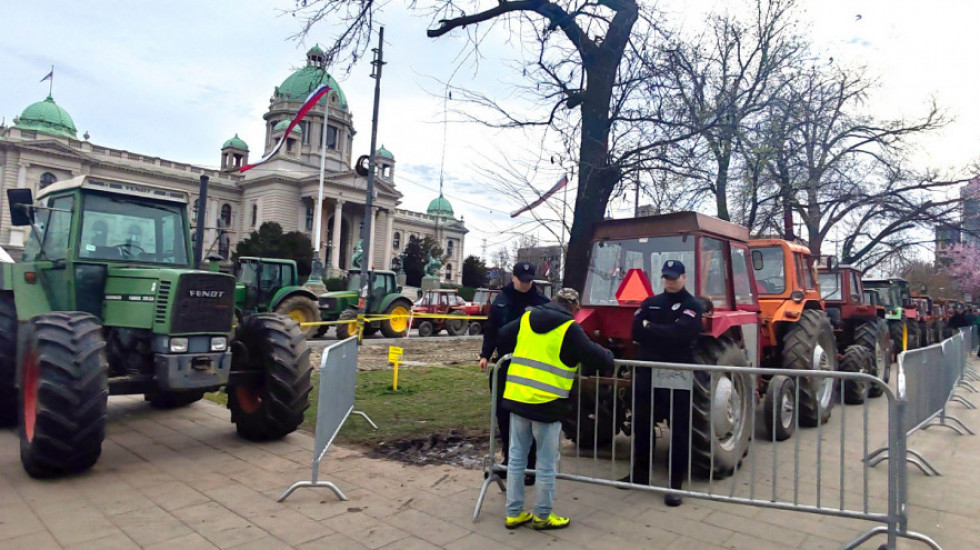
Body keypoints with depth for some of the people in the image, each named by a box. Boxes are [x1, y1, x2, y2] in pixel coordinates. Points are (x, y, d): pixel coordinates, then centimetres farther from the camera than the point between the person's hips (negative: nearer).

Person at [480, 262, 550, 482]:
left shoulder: (541, 302, -4)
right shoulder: (501, 300, 5)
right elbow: (491, 330, 8)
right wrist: (485, 355, 0)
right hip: (504, 365, 4)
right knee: (503, 414, 11)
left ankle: (529, 465, 12)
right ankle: (509, 459, 27)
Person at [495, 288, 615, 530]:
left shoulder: (527, 318, 10)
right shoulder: (570, 328, -8)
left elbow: (502, 337, 21)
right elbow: (595, 357, -9)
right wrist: (608, 357, 14)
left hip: (517, 398, 6)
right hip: (546, 404, -6)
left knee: (516, 458, 17)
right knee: (546, 464, 11)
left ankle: (513, 513, 26)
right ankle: (542, 516, 24)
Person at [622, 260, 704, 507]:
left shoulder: (693, 306, -2)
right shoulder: (650, 303, 12)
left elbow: (680, 333, -20)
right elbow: (636, 332, -1)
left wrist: (650, 327, -8)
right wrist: (665, 335, -10)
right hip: (647, 372, 5)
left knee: (679, 429, 2)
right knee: (641, 424, 13)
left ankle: (675, 483, 12)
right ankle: (640, 472, 29)